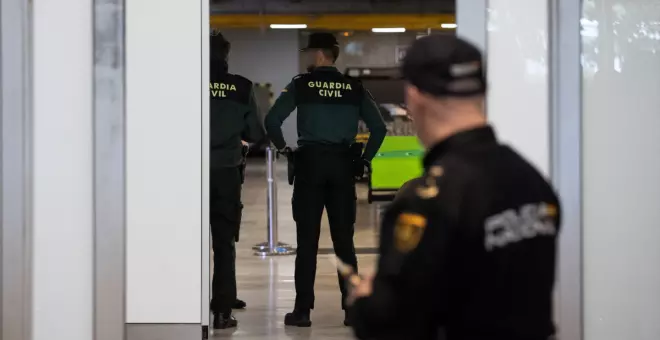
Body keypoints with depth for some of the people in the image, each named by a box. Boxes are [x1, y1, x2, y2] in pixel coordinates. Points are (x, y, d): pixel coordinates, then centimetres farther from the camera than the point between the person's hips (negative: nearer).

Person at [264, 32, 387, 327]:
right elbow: (379, 128, 2)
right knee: (344, 240, 7)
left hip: (310, 162, -2)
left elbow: (272, 120, -11)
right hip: (342, 164, 2)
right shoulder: (354, 88, 5)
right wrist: (365, 159, 10)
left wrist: (283, 148, 4)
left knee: (307, 240, 1)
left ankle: (303, 310, 1)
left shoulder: (301, 84, -2)